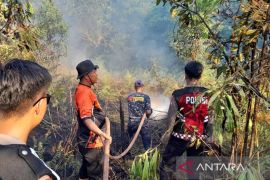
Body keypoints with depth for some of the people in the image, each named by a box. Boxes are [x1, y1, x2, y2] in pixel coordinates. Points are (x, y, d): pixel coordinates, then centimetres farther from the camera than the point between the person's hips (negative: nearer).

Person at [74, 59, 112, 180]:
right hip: (91, 141, -10)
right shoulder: (84, 92, -22)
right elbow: (86, 119, -33)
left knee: (86, 168, 22)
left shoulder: (84, 90, 10)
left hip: (89, 139, 10)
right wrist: (102, 134, -41)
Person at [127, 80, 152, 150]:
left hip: (131, 122, 3)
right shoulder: (146, 97, -8)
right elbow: (148, 112, -11)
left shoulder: (129, 97, 1)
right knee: (147, 142, 9)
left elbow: (130, 109, 5)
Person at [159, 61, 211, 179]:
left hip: (180, 137, -3)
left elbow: (171, 119, -11)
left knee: (167, 167, 10)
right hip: (199, 138, 4)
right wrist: (206, 134, 15)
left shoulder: (177, 95, -14)